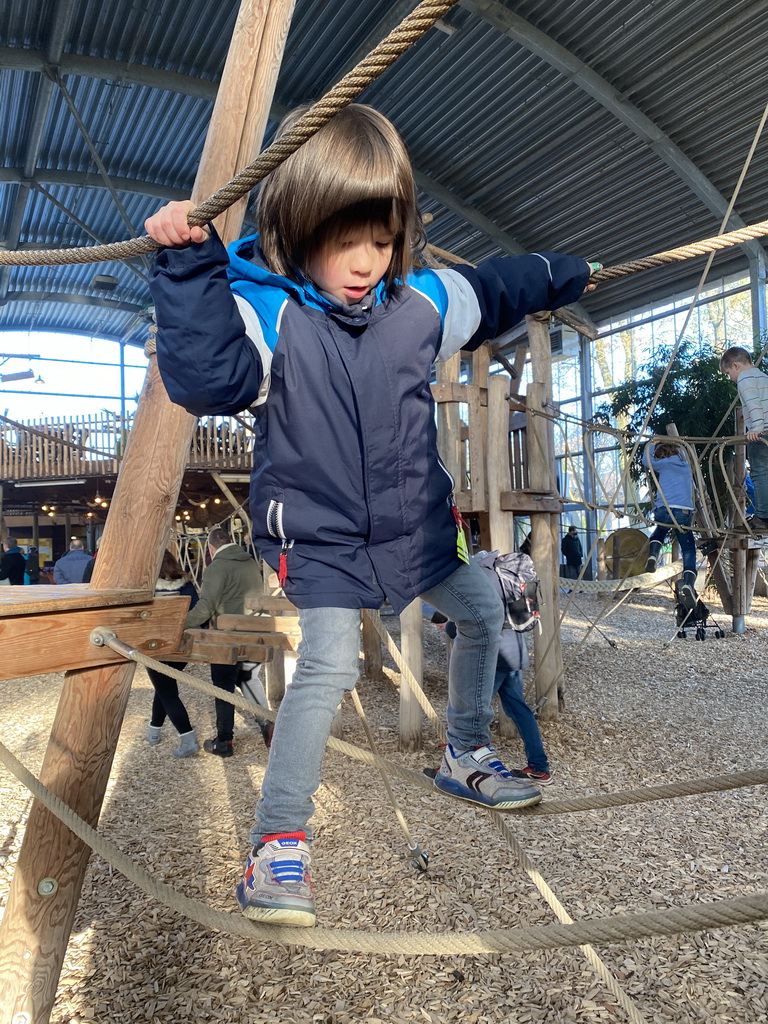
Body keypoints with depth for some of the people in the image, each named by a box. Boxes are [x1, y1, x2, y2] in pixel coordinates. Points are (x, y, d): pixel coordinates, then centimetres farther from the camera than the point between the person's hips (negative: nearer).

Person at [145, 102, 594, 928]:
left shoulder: (422, 301, -3)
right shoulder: (264, 310, -17)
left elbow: (495, 292, 16)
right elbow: (206, 379, -31)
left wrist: (568, 275, 31)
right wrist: (188, 265, -36)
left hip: (414, 520, 7)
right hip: (317, 533, -6)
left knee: (483, 613, 16)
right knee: (329, 664, -21)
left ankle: (465, 758, 39)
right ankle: (277, 842, -3)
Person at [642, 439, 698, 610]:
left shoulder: (665, 464, 9)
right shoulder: (685, 465, 21)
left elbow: (647, 460, 23)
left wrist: (650, 445, 38)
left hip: (664, 511, -1)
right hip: (684, 513, 1)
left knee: (660, 531, 32)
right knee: (689, 551, 0)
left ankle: (653, 557, 4)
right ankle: (688, 584, -26)